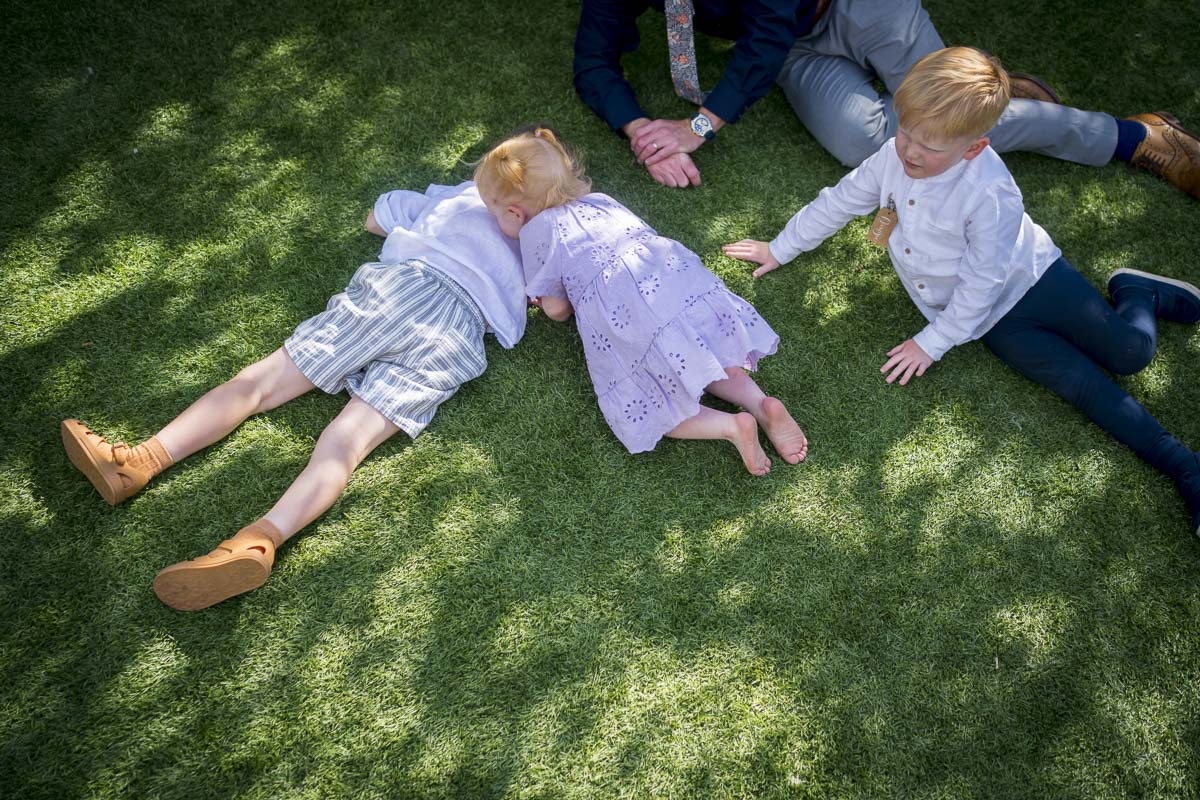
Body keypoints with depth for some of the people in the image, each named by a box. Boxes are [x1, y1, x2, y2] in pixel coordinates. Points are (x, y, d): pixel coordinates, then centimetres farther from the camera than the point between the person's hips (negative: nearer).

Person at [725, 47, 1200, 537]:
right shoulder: (894, 157, -13)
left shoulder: (990, 195, -31)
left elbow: (981, 284, -24)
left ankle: (1136, 295, 24)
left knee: (1130, 352, -10)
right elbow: (838, 202, 2)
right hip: (994, 322, 4)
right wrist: (780, 249, 9)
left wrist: (932, 343, -20)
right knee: (1080, 383, -8)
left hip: (1029, 281, -4)